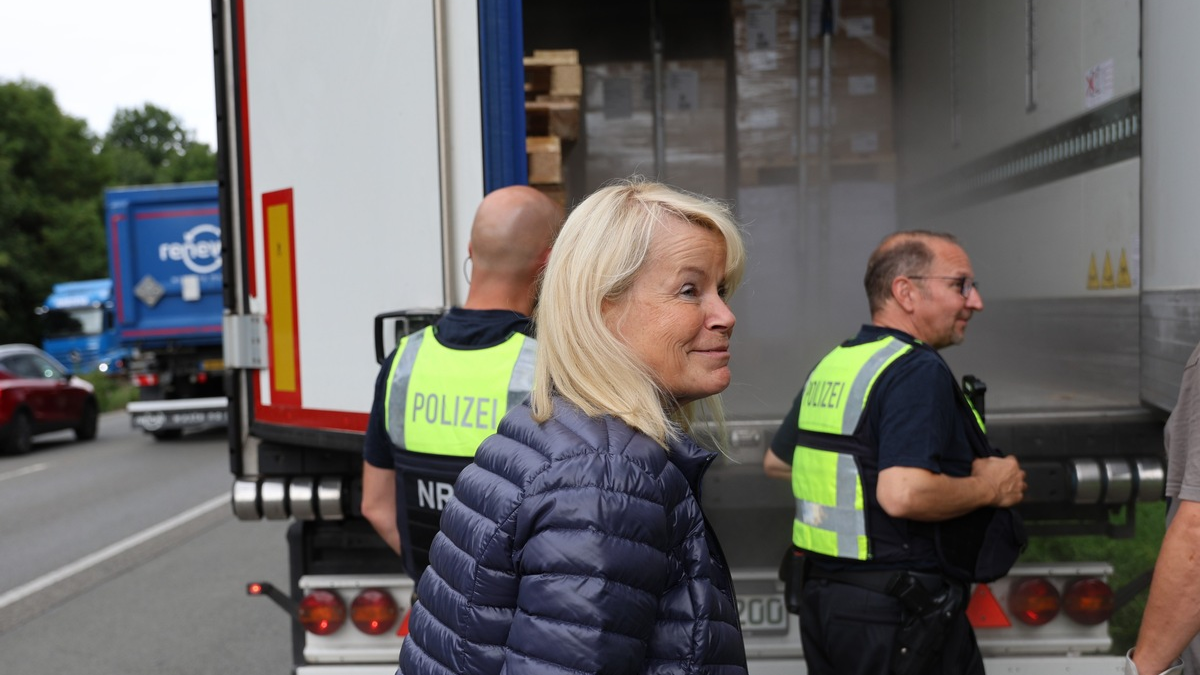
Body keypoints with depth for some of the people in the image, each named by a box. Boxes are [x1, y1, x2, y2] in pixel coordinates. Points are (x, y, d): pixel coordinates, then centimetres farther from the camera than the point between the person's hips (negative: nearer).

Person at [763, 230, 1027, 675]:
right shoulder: (917, 371, -17)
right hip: (901, 614, -8)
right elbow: (905, 495, -29)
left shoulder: (831, 366, 9)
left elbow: (776, 461, 20)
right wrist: (989, 487, -13)